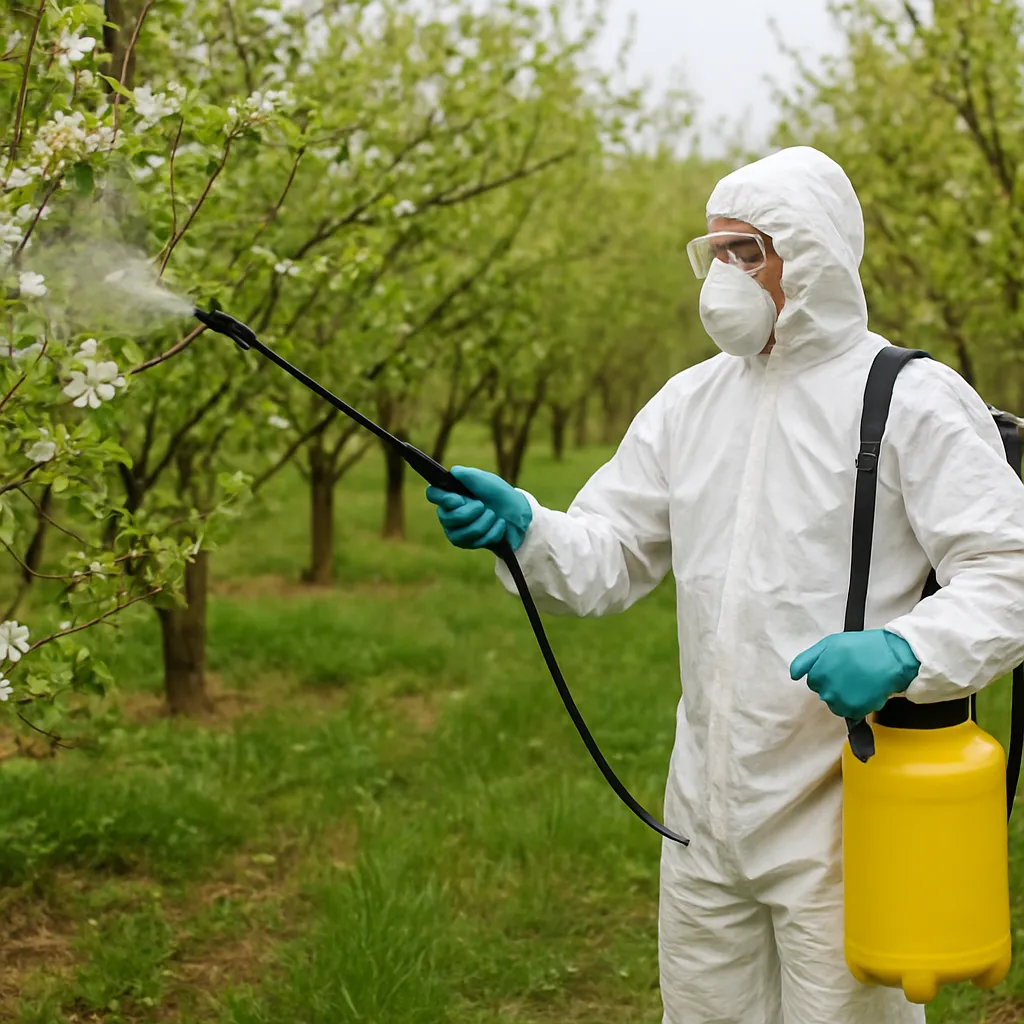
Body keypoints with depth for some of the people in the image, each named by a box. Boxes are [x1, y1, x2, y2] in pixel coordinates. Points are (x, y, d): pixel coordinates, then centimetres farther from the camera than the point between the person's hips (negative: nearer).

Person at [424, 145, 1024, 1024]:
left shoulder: (912, 399, -8)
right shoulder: (689, 402, 11)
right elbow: (609, 560, 7)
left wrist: (903, 653, -30)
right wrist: (521, 526, -13)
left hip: (843, 823, -6)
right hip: (706, 820, 6)